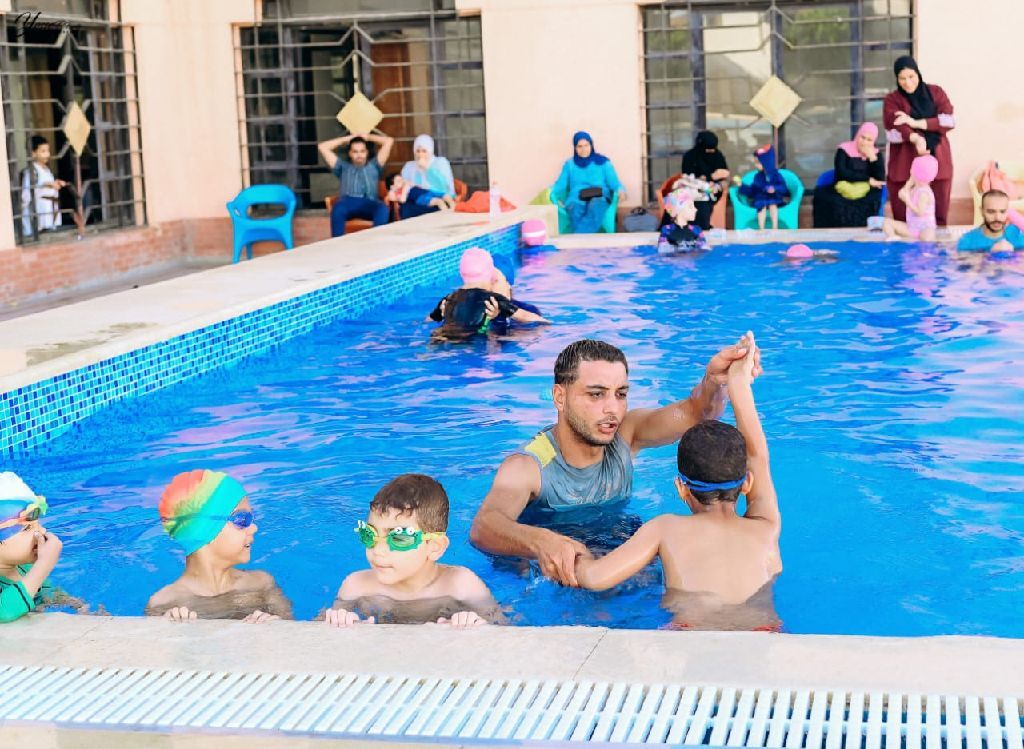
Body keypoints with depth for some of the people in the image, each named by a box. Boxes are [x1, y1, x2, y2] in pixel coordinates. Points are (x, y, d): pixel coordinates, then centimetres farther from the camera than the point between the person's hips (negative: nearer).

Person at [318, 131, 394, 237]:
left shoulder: (374, 165, 30)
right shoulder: (343, 167, 31)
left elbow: (389, 141, 27)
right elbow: (322, 147, 28)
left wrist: (368, 137, 37)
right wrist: (346, 139, 33)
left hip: (370, 203, 0)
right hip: (348, 202, 0)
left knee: (382, 208, -37)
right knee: (338, 208, -38)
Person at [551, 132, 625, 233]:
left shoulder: (603, 162, 15)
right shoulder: (569, 164, 19)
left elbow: (613, 182, 8)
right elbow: (560, 184, 11)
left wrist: (620, 190, -15)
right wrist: (549, 192, -11)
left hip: (599, 198, -1)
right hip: (576, 199, 1)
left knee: (596, 206, -40)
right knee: (576, 211, -37)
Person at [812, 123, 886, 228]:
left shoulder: (876, 153, 11)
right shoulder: (844, 150, 2)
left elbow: (881, 178, -1)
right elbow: (842, 173, -12)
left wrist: (872, 158, -10)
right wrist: (867, 180, -10)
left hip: (866, 195, 2)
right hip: (844, 192, -2)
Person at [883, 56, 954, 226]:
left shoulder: (936, 92, 10)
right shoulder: (892, 100, 4)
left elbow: (949, 121, -2)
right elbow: (893, 131, -10)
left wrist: (915, 123, -12)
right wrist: (915, 139, -29)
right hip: (906, 164, -2)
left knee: (939, 215, 1)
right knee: (904, 216, -6)